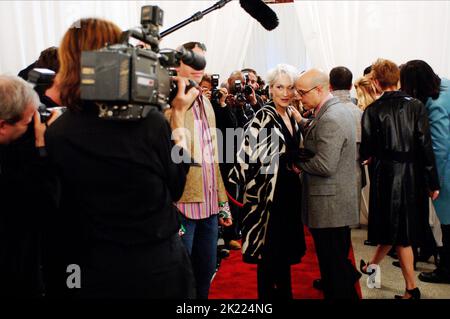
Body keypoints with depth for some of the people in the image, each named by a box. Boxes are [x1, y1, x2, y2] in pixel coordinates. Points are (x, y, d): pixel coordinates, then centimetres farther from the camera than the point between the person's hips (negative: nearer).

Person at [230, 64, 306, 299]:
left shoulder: (291, 118, 9)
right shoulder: (264, 117, -15)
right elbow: (249, 153, -20)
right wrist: (249, 187, -18)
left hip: (289, 192, 8)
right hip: (268, 194, -8)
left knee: (286, 247, 19)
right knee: (269, 252, 4)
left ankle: (284, 292, 34)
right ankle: (267, 293, 20)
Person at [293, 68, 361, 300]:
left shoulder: (330, 119, -23)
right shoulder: (338, 109, 9)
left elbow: (325, 165, -26)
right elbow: (318, 135, 18)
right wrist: (301, 121, 8)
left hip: (329, 206, -10)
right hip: (339, 204, 10)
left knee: (333, 265, 4)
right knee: (338, 261, 25)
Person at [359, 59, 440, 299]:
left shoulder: (372, 111, -8)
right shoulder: (416, 106, -4)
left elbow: (366, 150, -6)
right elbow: (425, 145, -6)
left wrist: (368, 156, 18)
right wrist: (433, 182, -1)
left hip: (387, 174, -2)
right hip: (414, 173, 2)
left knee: (396, 227, 9)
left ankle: (411, 288, 13)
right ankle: (373, 265, 36)